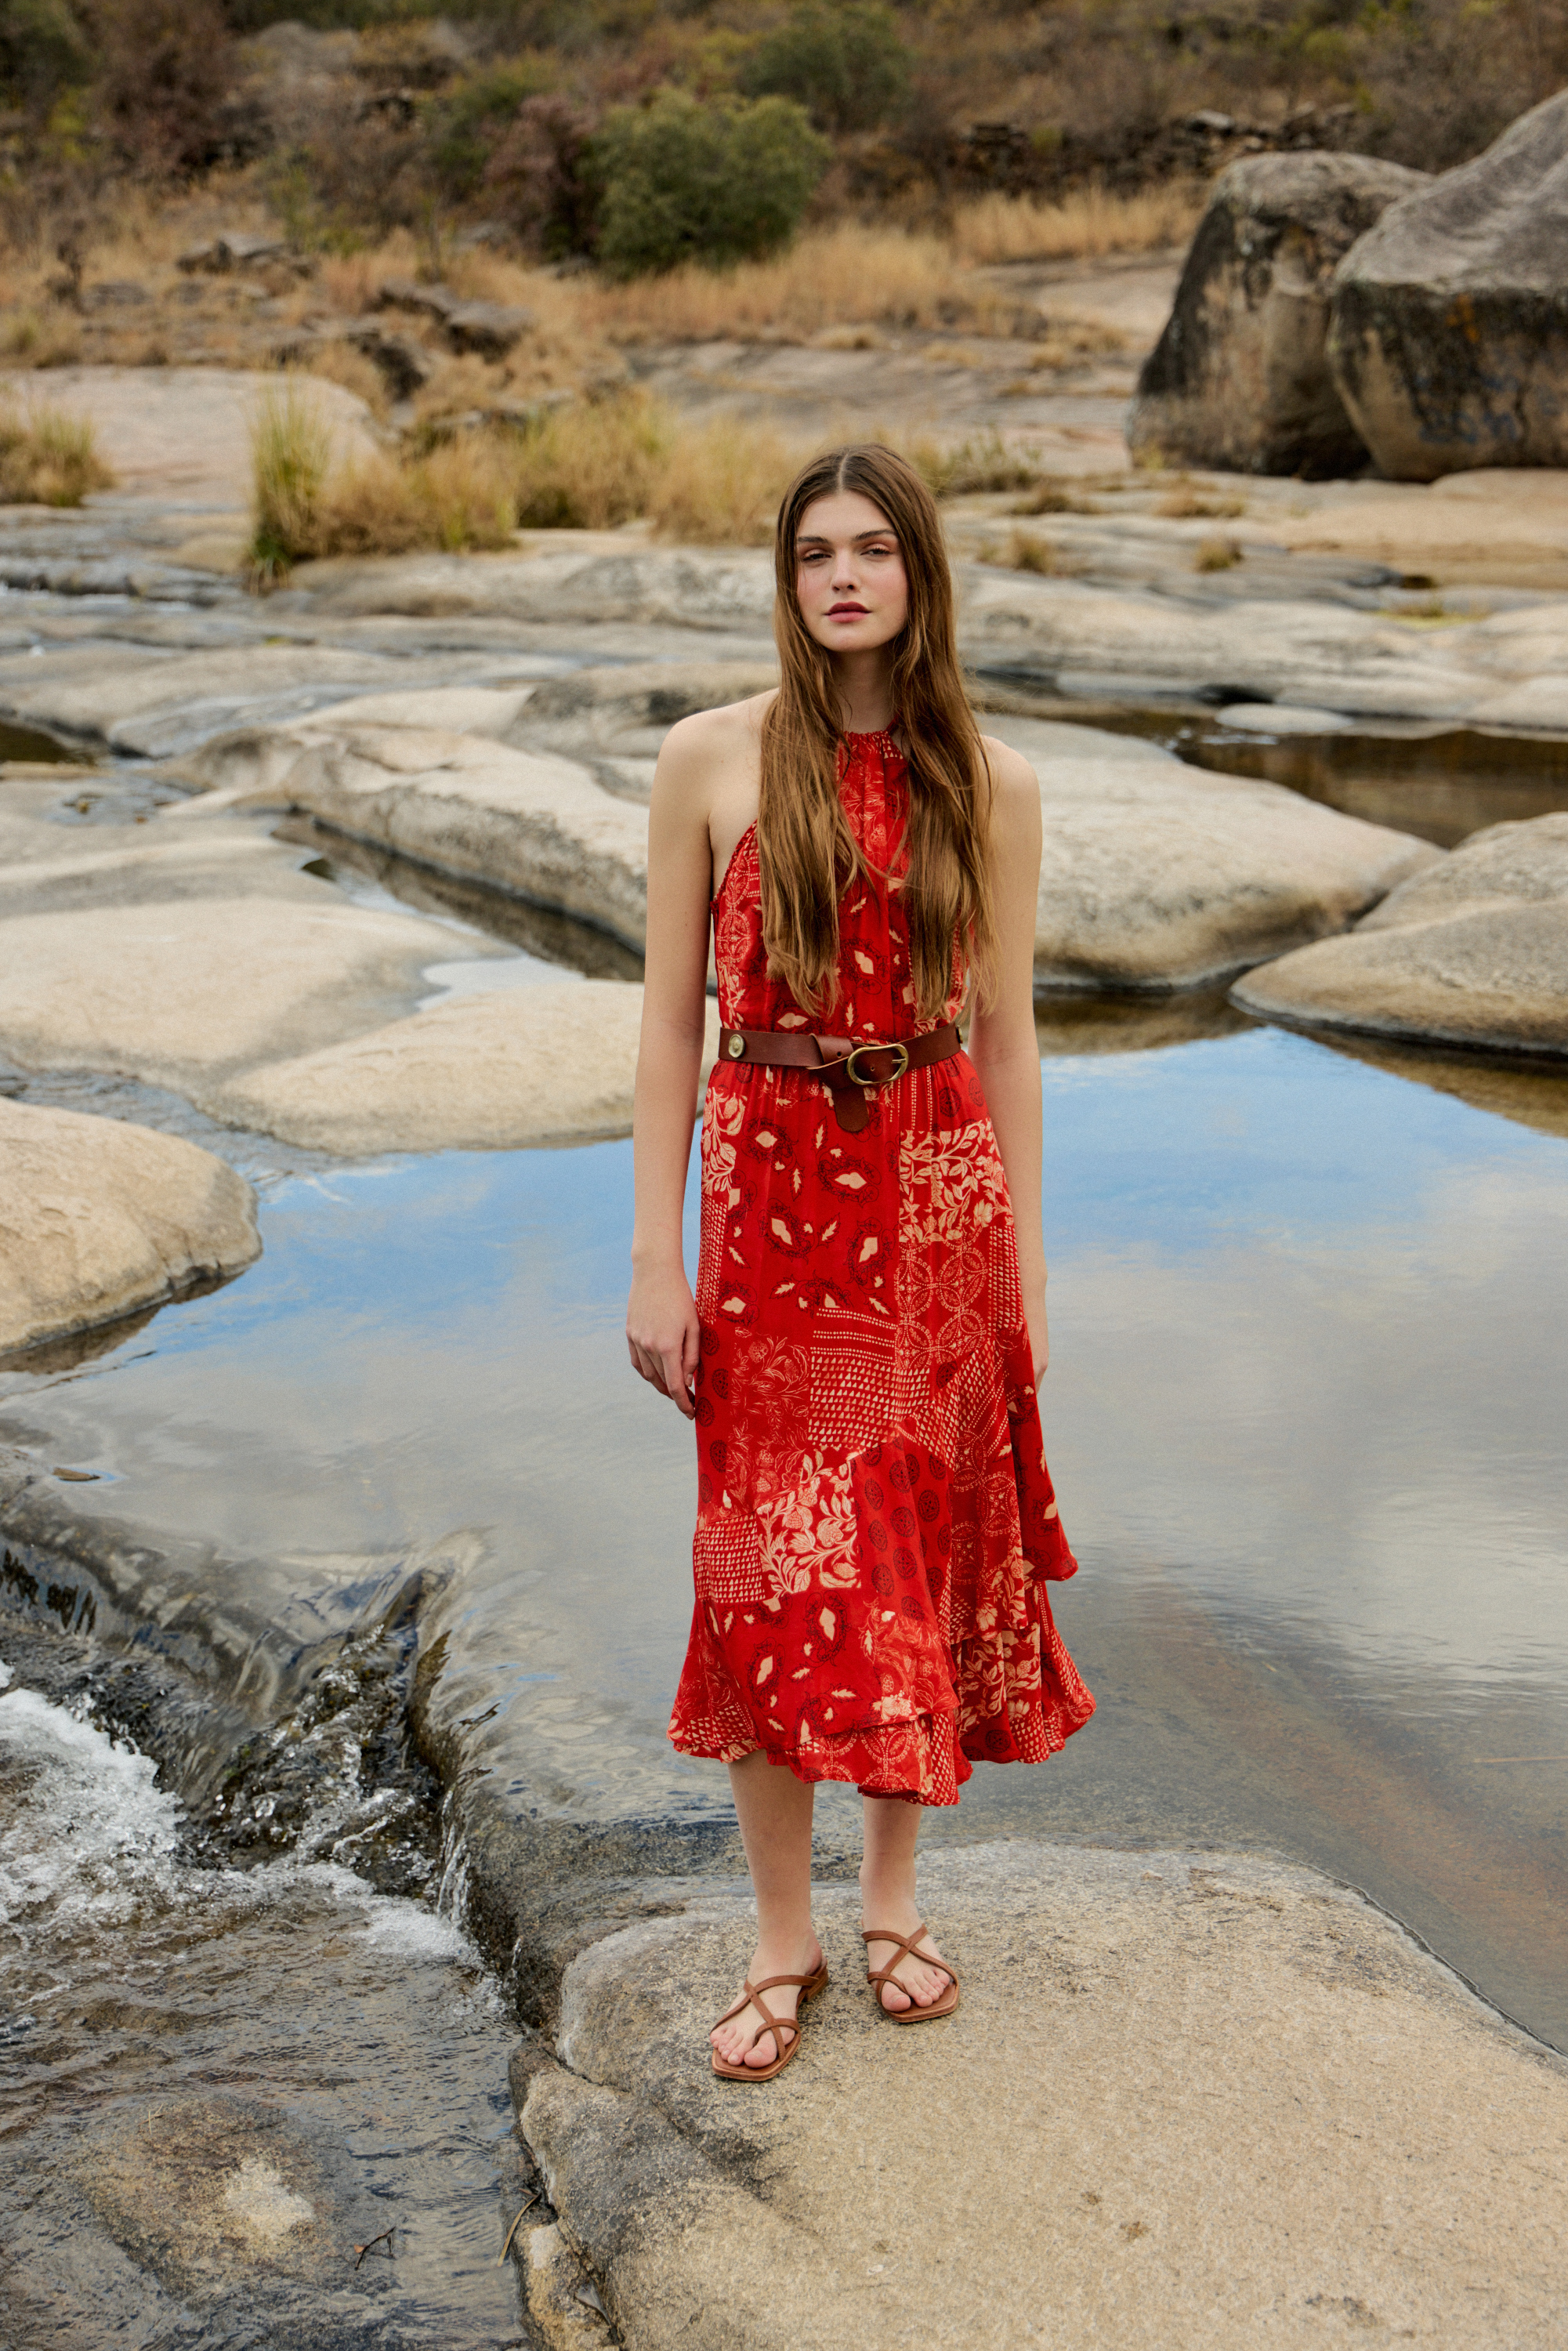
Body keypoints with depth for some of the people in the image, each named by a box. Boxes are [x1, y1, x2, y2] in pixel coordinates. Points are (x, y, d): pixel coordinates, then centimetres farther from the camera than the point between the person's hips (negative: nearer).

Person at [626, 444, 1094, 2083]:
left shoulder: (988, 783, 1)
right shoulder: (713, 760, -2)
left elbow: (1005, 1031, 5)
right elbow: (671, 1017, -1)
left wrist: (1024, 1258, 4)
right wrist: (656, 1254, -5)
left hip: (941, 1197, 2)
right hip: (771, 1194, -1)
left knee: (924, 1545, 11)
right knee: (773, 1575, 4)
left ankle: (892, 1895, 31)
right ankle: (784, 1938, 21)